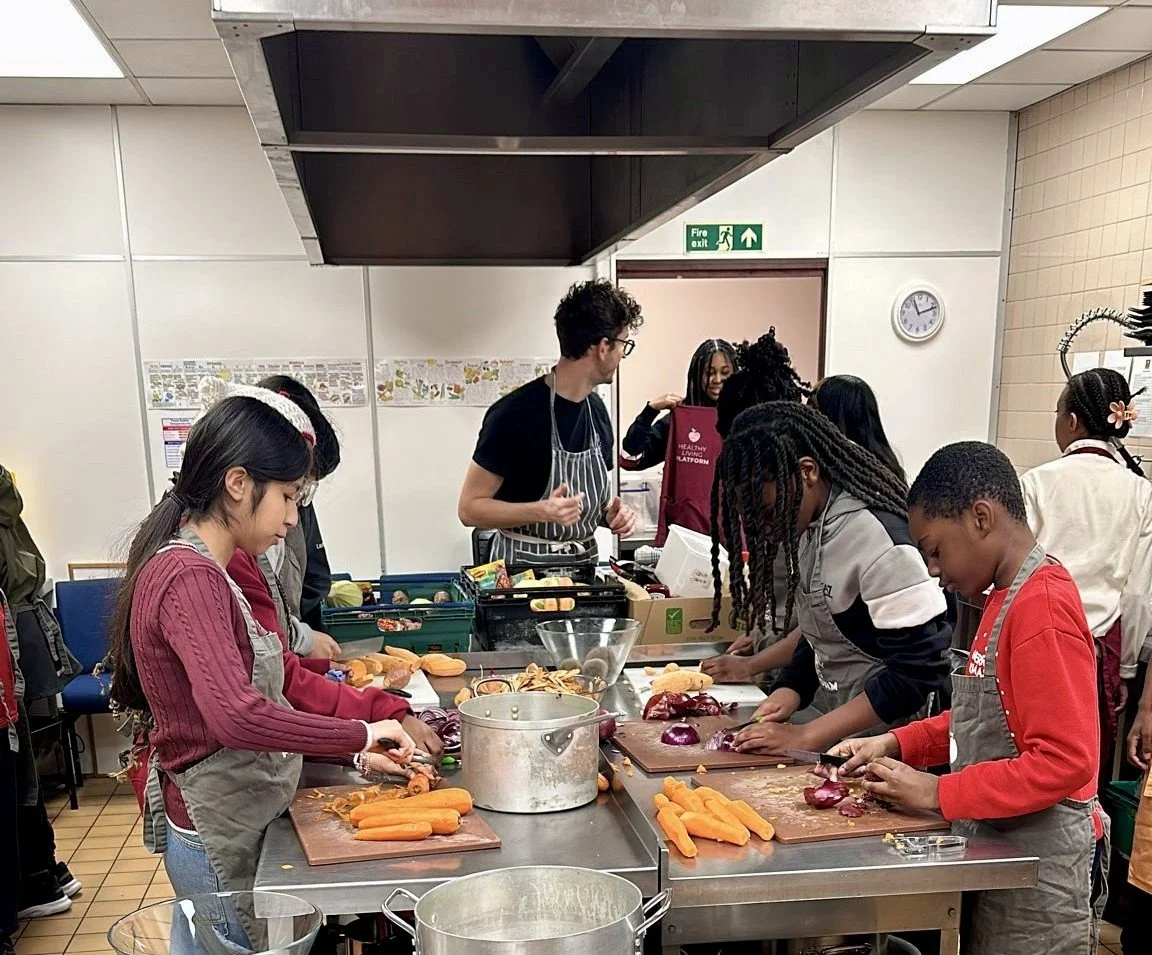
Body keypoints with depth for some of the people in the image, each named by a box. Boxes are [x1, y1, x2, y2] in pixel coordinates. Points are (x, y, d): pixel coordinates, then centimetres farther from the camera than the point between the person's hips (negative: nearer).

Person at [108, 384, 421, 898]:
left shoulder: (199, 571, 9)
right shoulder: (190, 579, -22)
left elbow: (264, 698, 13)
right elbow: (238, 716, -35)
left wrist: (355, 752, 7)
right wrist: (360, 734, -24)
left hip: (238, 823, 9)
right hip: (222, 840, -9)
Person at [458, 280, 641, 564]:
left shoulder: (597, 411, 5)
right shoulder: (516, 413, -17)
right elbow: (470, 509, -14)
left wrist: (610, 514, -3)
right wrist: (540, 512, -28)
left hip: (584, 565, 6)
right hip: (524, 570, -6)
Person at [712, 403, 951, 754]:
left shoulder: (877, 537, -22)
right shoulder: (807, 525, 2)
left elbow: (916, 673, -21)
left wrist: (806, 736, -21)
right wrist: (789, 692, -4)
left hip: (884, 730, -7)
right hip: (834, 712, 7)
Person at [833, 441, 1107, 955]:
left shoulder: (1042, 607, -22)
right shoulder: (1009, 598, 8)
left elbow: (1066, 761, -25)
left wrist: (939, 793, -21)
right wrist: (896, 744, 4)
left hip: (1039, 872, -8)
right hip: (999, 849, 9)